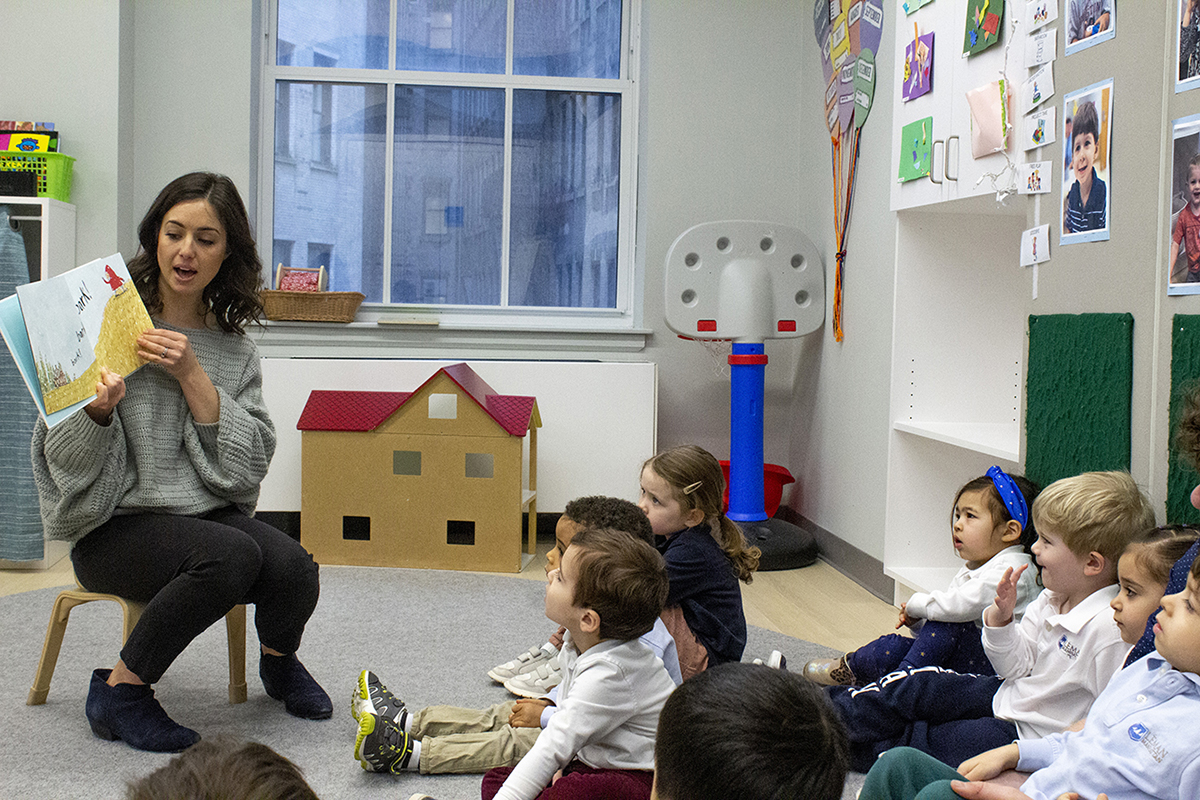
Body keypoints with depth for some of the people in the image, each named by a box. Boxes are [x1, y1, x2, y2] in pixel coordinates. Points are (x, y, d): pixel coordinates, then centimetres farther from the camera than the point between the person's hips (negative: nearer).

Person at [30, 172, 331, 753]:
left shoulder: (233, 347, 8)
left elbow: (248, 465, -3)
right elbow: (67, 462, -4)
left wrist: (193, 377, -13)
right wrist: (98, 414, -26)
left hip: (212, 512, 4)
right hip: (114, 526, -4)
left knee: (293, 569, -24)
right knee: (233, 554, -31)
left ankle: (278, 661, 12)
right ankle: (119, 690, -12)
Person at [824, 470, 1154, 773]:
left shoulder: (1110, 629, -30)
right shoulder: (1052, 598, -1)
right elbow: (1016, 666, 3)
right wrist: (1000, 616, -11)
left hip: (1029, 733, -8)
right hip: (1007, 696, 8)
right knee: (915, 685, 7)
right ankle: (838, 713, 21)